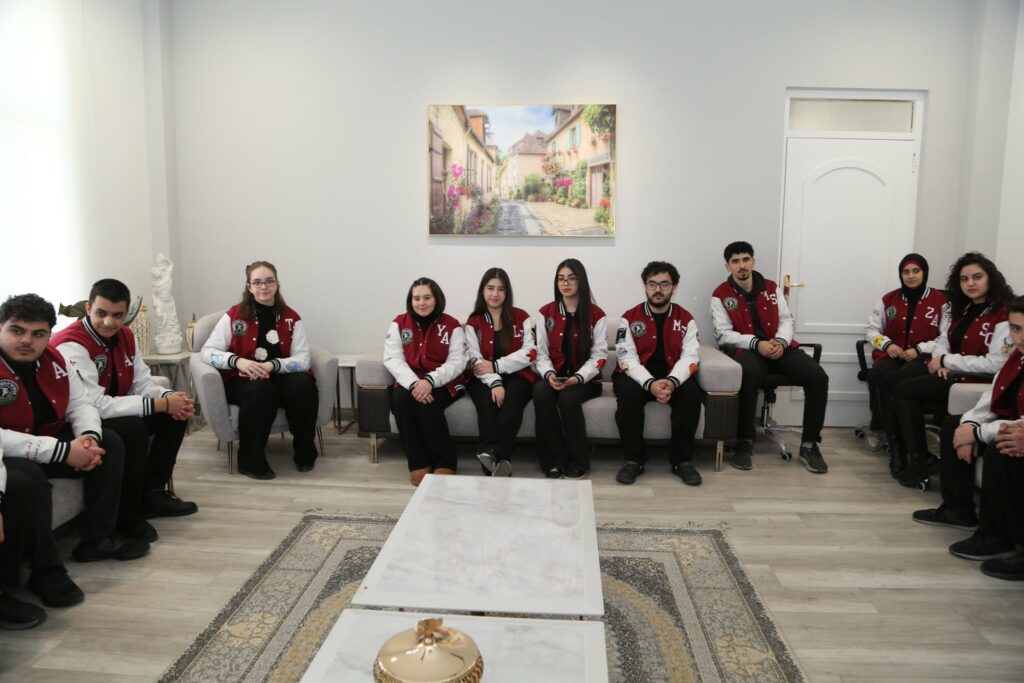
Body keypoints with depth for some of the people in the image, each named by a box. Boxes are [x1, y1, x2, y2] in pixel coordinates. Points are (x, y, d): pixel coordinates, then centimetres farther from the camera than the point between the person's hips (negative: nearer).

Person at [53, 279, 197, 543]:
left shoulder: (125, 336, 1)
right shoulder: (70, 345, -26)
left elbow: (142, 383, 3)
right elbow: (95, 406, -34)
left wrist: (170, 397, -21)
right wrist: (161, 404, -32)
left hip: (115, 413, 9)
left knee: (178, 411, 0)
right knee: (133, 427, -34)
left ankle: (152, 493, 7)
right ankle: (128, 514, -15)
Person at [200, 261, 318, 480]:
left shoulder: (292, 318, 4)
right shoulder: (234, 315, 1)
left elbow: (303, 360, -6)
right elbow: (207, 351, -3)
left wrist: (271, 366, -24)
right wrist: (237, 361, -23)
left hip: (281, 377, 2)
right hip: (242, 381, -2)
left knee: (303, 385, -31)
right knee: (261, 390, -36)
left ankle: (304, 452, -10)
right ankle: (250, 460, -19)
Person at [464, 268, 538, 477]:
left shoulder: (522, 317, 5)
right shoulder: (473, 322, 6)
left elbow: (530, 353, -6)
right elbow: (475, 359, -5)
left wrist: (495, 366, -14)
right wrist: (494, 382, -23)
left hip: (517, 376, 0)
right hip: (484, 379, 1)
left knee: (512, 398, -34)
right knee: (488, 400, -33)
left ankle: (492, 452, -45)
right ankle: (499, 459, -41)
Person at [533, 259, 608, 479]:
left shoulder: (596, 315, 0)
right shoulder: (546, 313, 7)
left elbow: (598, 355, -6)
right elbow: (541, 353, 2)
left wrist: (578, 377, -22)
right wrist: (549, 374, -18)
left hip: (585, 380, -2)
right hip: (555, 377, 2)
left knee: (568, 398, -34)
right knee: (540, 392, -32)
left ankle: (578, 462, -16)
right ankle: (553, 461, -24)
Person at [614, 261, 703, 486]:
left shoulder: (686, 319, 3)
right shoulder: (629, 318, -3)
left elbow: (690, 357, -8)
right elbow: (627, 358, -13)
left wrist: (672, 381, -30)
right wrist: (650, 383, -31)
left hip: (673, 378, 2)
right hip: (638, 376, -1)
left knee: (691, 393, -29)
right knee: (628, 393, -34)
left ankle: (682, 460, -13)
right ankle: (634, 459, -18)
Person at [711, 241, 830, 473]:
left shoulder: (771, 288, 13)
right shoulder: (720, 295, 1)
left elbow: (787, 319, 10)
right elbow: (724, 334, -6)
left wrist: (781, 342, -13)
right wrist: (756, 344, -20)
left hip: (779, 347, 4)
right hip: (747, 350, -4)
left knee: (818, 376, -20)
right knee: (749, 373, -41)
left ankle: (809, 445, -8)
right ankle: (744, 442, -23)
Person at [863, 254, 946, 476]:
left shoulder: (941, 300, 3)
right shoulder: (889, 299, 15)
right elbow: (871, 329, 15)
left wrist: (919, 349, -14)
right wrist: (887, 344, -4)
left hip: (923, 359, -3)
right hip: (892, 355, 4)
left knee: (889, 381, -36)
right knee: (875, 376, -33)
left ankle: (879, 429, -18)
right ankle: (895, 443, -24)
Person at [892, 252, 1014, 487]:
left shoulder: (1004, 315, -13)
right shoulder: (958, 309, 14)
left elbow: (996, 364, -20)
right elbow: (942, 340, 16)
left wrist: (946, 361, -14)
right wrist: (940, 361, -8)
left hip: (978, 380, -8)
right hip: (953, 373, 8)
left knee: (903, 390, -18)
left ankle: (921, 459, -5)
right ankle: (916, 457, -12)